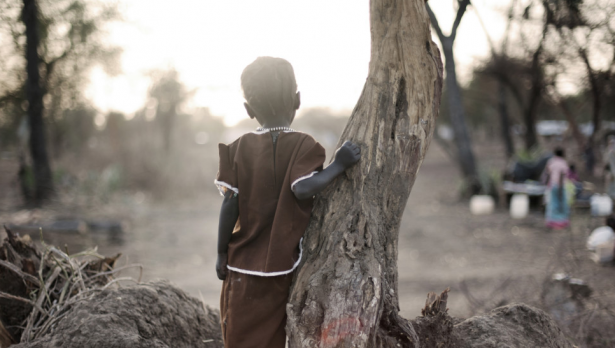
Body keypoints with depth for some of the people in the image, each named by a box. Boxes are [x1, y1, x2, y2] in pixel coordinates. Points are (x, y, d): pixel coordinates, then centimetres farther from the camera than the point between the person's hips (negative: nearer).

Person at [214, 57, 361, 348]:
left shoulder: (240, 148, -1)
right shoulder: (304, 146, -7)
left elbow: (230, 204, -4)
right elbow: (302, 188, -24)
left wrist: (222, 253, 3)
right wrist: (338, 166, -14)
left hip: (243, 263, 1)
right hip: (283, 263, -1)